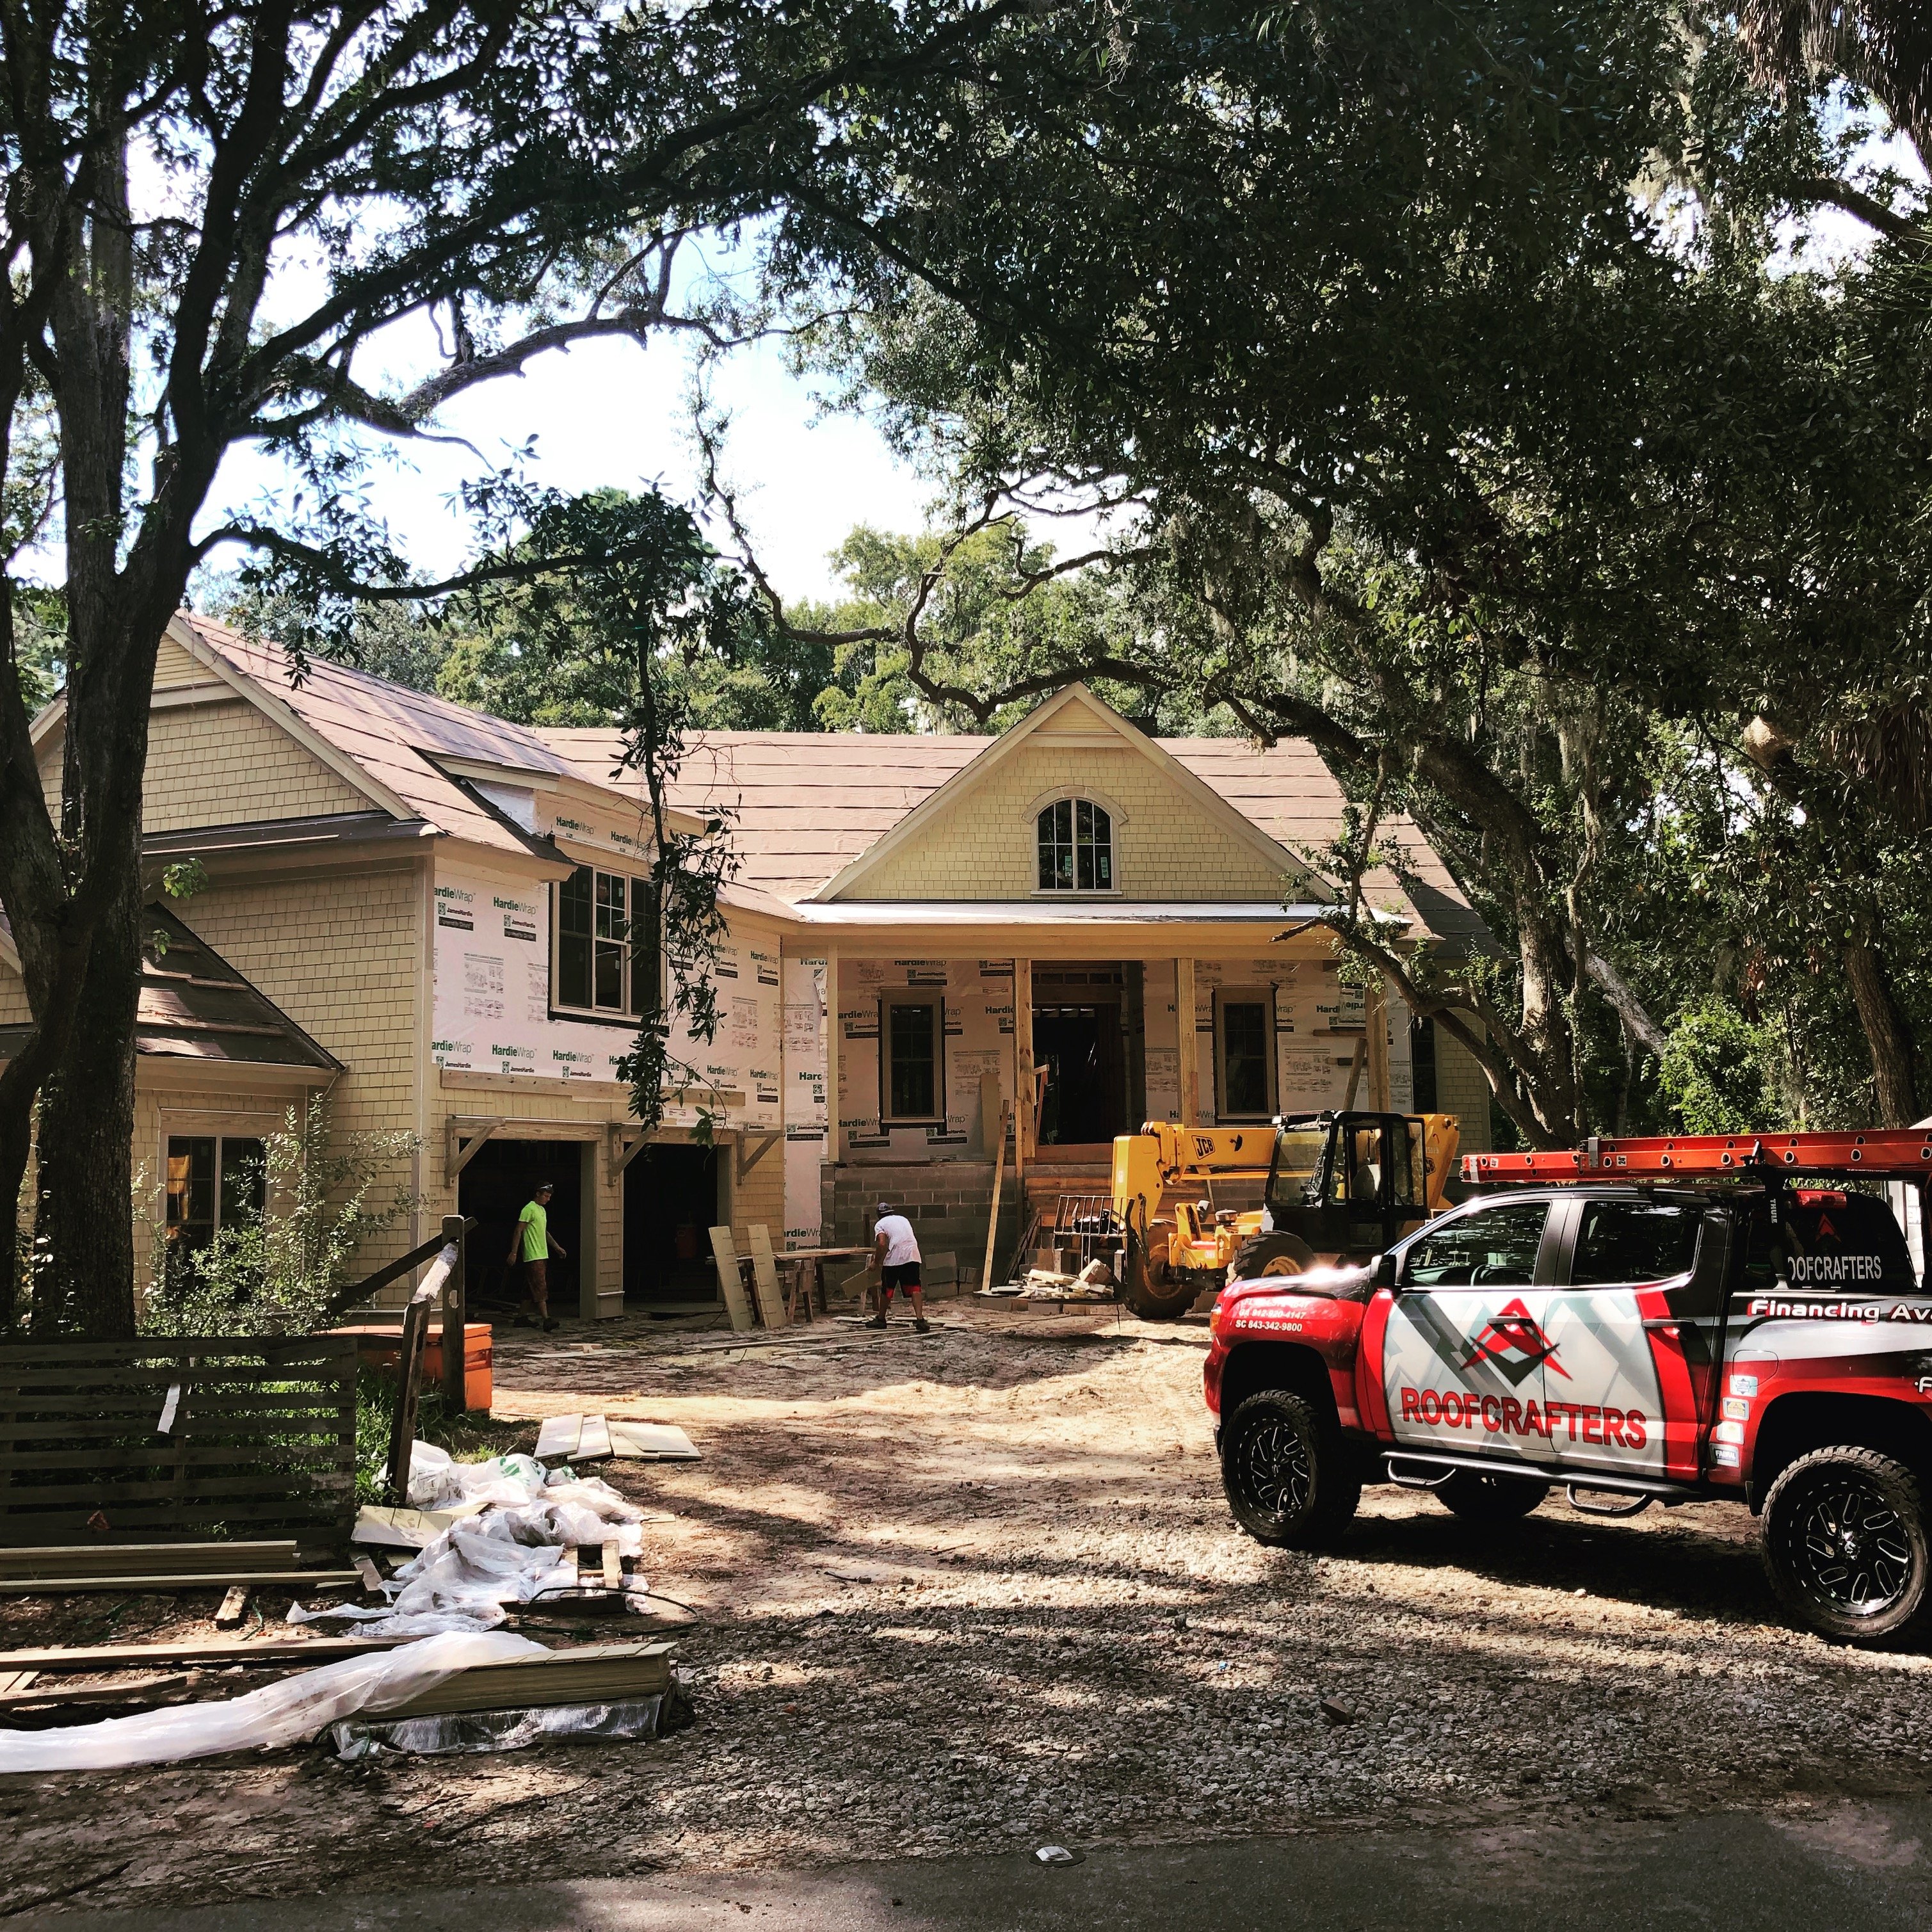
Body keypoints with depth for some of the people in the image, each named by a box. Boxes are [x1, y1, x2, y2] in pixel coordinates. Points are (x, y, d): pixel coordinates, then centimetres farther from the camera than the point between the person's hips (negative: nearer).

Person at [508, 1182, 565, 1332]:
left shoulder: (542, 1210, 17)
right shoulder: (529, 1209, -11)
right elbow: (519, 1231, -14)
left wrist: (557, 1246, 22)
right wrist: (513, 1253, -17)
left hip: (542, 1255, 9)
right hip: (533, 1256, -9)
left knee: (530, 1290, 11)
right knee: (540, 1288, -13)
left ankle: (522, 1318, 16)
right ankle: (546, 1319, -17)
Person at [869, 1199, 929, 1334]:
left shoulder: (880, 1224, 8)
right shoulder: (903, 1219, 26)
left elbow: (882, 1244, -7)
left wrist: (876, 1262, 5)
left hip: (895, 1257, -4)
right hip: (913, 1256, 4)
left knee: (887, 1289, 11)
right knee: (915, 1289, 1)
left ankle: (881, 1319, 24)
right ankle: (920, 1320, -13)